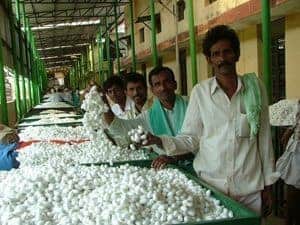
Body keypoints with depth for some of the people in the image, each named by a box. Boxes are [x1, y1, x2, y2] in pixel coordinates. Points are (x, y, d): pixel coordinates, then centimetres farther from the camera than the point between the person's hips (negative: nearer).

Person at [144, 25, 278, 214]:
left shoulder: (255, 88, -1)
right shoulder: (200, 92, -3)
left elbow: (264, 138, 4)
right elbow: (191, 139, -1)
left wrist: (268, 184, 6)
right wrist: (159, 141, -18)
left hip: (250, 189, 1)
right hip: (210, 185, -1)